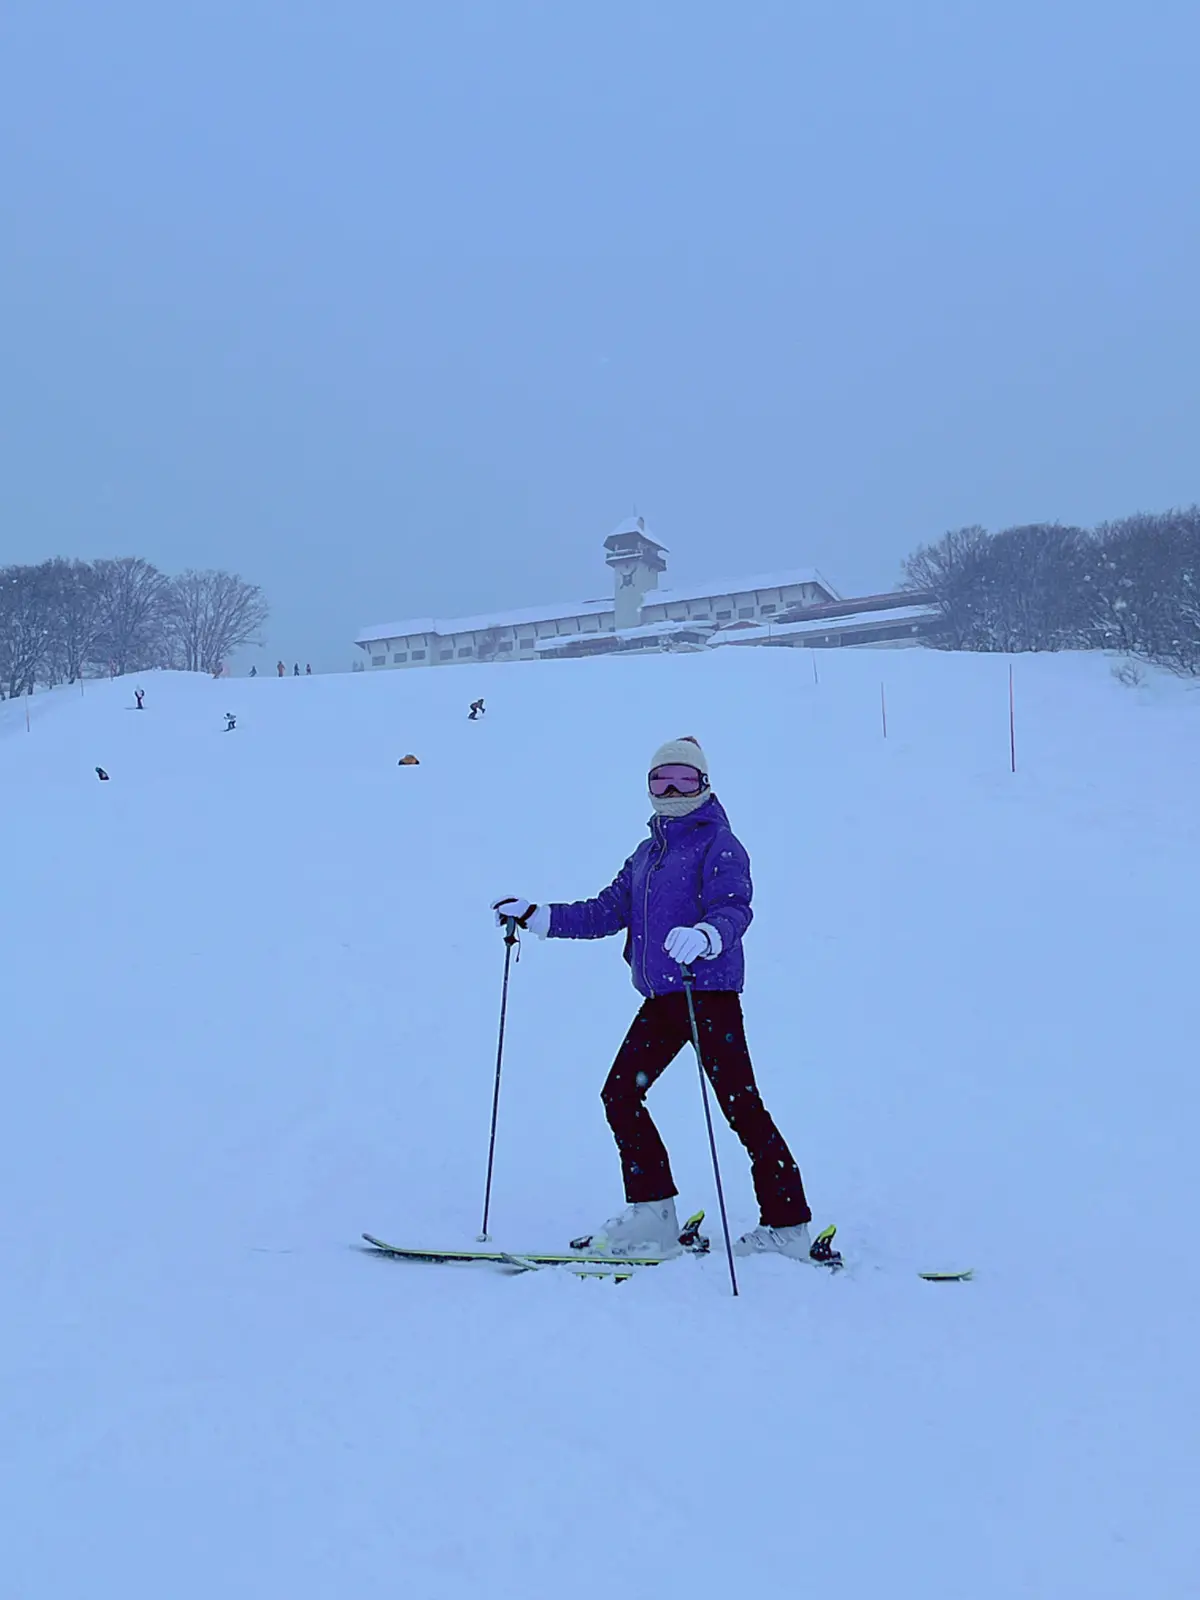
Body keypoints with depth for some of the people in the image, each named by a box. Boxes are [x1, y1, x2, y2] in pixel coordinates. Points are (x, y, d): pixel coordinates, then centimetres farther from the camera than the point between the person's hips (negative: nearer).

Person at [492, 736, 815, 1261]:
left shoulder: (719, 844, -5)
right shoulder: (647, 853, 18)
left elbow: (734, 908, -21)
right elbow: (608, 911, 18)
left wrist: (704, 935, -42)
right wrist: (536, 917, 12)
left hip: (708, 993, -8)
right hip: (661, 999, 8)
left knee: (741, 1106, -7)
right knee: (620, 1095, 5)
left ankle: (788, 1226, 1)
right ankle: (652, 1215, 12)